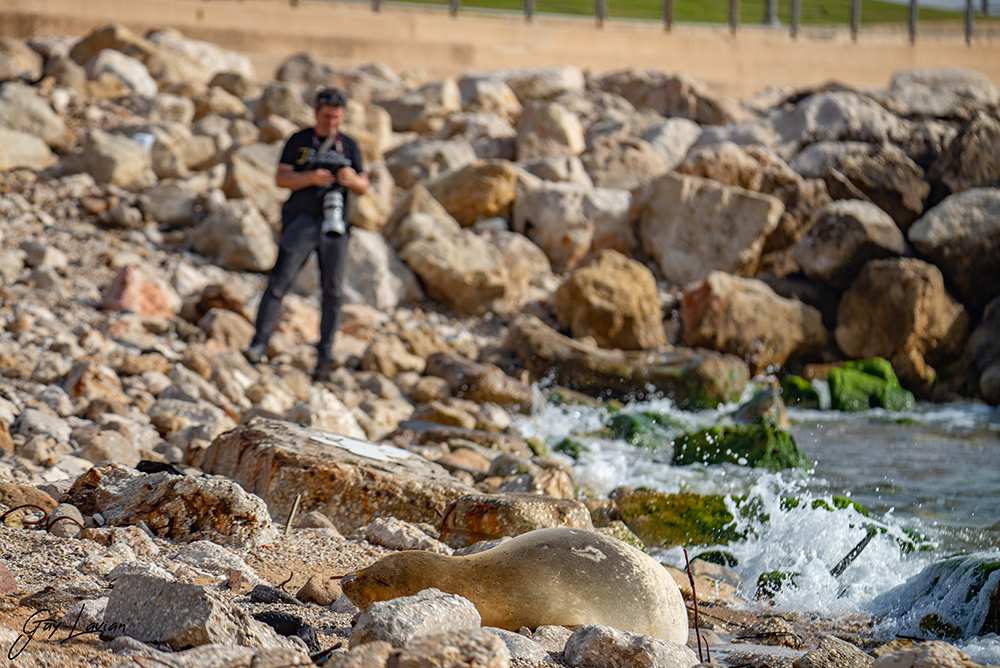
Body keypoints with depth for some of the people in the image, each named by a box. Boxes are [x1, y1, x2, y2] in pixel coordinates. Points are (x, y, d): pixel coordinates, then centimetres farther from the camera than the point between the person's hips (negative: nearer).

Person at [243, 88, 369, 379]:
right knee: (279, 281, -13)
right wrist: (311, 178, -20)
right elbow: (281, 178, -4)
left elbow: (363, 187, 9)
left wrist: (353, 180, -15)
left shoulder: (349, 146, 12)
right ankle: (259, 345, -15)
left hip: (335, 225, 3)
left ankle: (324, 354, 9)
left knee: (332, 291, 2)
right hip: (302, 221, -3)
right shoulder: (298, 141, 5)